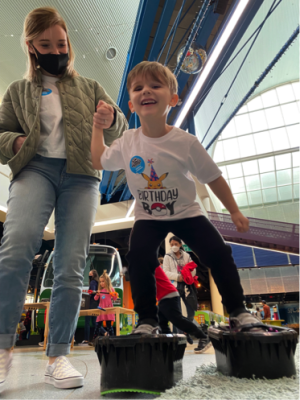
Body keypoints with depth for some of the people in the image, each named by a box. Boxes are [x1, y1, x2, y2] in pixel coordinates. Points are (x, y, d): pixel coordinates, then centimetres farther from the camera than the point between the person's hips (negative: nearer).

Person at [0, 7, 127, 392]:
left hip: (81, 175, 1)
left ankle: (58, 357, 1)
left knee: (71, 266, -8)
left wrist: (110, 119, -9)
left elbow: (117, 130, 15)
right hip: (35, 168, 0)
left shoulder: (90, 87, 24)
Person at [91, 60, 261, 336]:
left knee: (218, 253, -11)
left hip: (186, 212, -1)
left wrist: (235, 212, -3)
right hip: (148, 217, 1)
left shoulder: (186, 142, -16)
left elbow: (213, 177, -8)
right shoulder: (127, 142, -8)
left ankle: (238, 312, 10)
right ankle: (147, 320, -4)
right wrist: (98, 128, 4)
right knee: (139, 257, -22)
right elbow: (99, 162, 9)